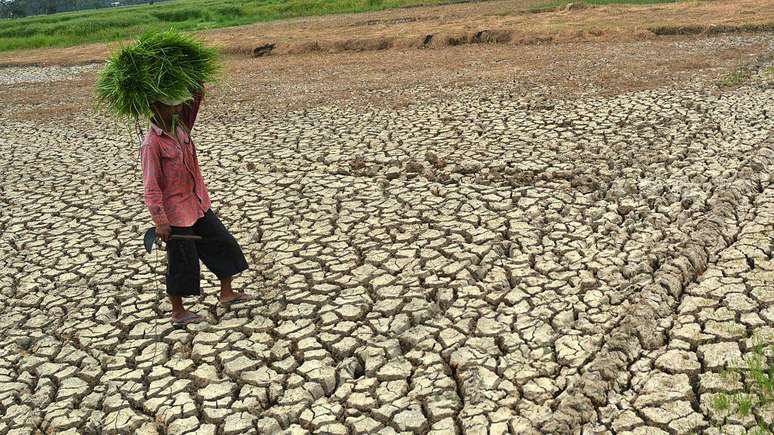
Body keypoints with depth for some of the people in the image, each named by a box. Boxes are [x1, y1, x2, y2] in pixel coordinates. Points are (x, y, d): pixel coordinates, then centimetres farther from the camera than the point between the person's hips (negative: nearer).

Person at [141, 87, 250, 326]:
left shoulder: (180, 125, 0)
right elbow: (151, 187, -20)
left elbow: (197, 95, 3)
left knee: (224, 244, 14)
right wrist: (160, 222, -21)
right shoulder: (152, 143, -20)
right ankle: (178, 312, 24)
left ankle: (226, 293, 32)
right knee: (181, 262, 5)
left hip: (198, 205, 8)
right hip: (176, 212, -8)